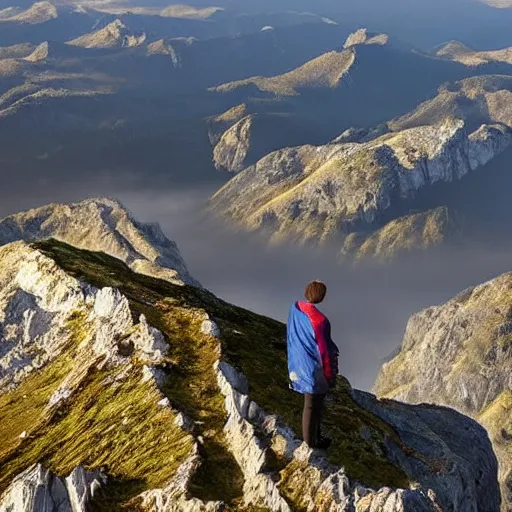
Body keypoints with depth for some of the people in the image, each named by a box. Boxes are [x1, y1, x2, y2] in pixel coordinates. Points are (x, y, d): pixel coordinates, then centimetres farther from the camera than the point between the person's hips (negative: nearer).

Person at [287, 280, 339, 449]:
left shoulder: (295, 308, -5)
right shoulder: (318, 319, -29)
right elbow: (322, 350, -22)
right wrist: (330, 375, -10)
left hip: (300, 364, 8)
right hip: (314, 369, -8)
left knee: (315, 403, 24)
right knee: (312, 406, 8)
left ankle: (316, 437, 40)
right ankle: (311, 445, 23)